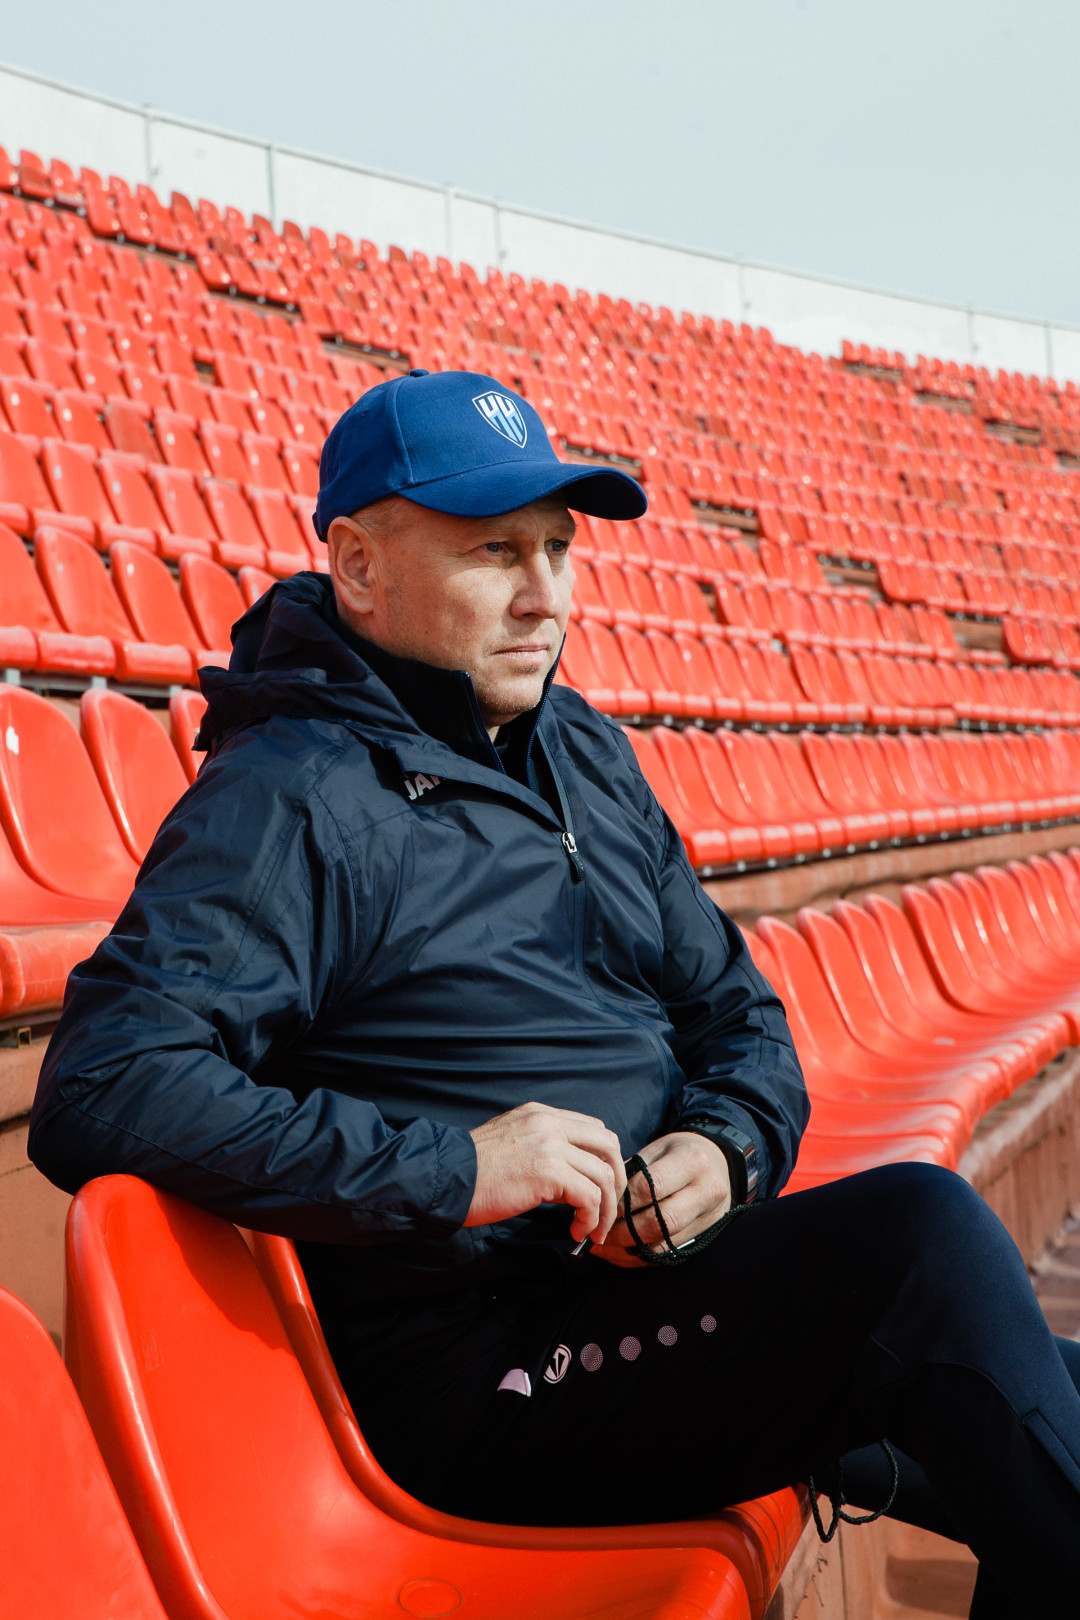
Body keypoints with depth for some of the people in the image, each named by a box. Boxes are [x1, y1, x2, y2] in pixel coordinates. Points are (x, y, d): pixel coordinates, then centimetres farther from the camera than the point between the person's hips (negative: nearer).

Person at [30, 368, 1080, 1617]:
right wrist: (452, 1171, -24)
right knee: (922, 1227, -25)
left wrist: (728, 1145, -5)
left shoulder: (585, 755, 14)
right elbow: (97, 1095, -21)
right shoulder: (286, 801, -10)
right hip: (478, 1364, -7)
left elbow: (734, 1005, 18)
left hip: (668, 1292, 8)